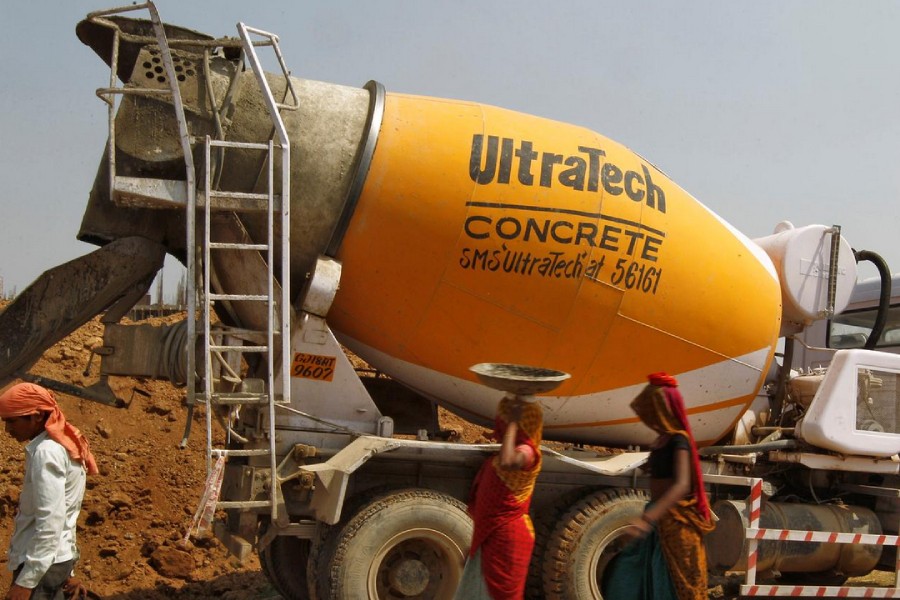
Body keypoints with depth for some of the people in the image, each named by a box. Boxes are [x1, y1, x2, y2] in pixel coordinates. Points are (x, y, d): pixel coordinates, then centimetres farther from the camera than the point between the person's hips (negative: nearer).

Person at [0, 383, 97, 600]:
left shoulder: (46, 452, -17)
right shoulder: (63, 445, 12)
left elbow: (50, 521, -24)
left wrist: (26, 581, -24)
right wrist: (66, 572, 19)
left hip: (42, 565, -10)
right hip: (52, 560, 10)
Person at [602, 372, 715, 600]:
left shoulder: (678, 440, -16)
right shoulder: (662, 440, 10)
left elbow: (682, 485, -29)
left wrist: (647, 519, -40)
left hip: (675, 522, -9)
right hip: (660, 518, 9)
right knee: (628, 578, 8)